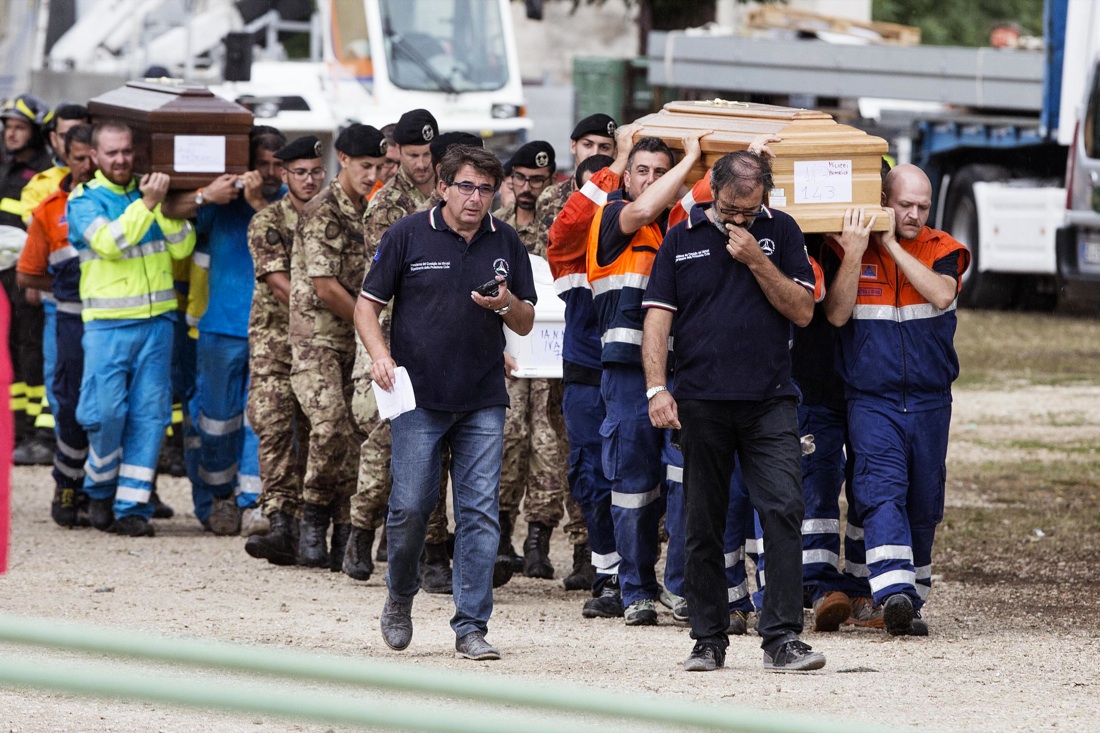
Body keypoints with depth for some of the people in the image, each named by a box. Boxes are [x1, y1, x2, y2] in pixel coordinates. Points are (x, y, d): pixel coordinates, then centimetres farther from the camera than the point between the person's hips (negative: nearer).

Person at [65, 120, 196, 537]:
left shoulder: (151, 191, 11)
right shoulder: (85, 200, 1)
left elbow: (182, 248, 3)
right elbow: (110, 243, -16)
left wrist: (165, 206, -10)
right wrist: (147, 204, -18)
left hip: (156, 319, 3)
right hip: (108, 322, -3)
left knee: (149, 412, -1)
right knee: (106, 411, -11)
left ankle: (132, 506, 3)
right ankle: (100, 489, 13)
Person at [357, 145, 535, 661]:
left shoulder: (506, 244, 7)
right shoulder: (408, 236, -1)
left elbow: (526, 324, 12)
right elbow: (367, 305, 3)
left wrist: (507, 304, -11)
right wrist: (380, 355, -14)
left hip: (483, 402, 2)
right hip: (419, 397, -2)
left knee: (480, 511, -2)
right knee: (412, 505, -4)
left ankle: (471, 627, 3)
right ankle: (400, 596, 23)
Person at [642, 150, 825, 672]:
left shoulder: (780, 233, 7)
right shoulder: (682, 240, 7)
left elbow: (802, 311, 1)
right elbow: (658, 317, 3)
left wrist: (756, 260, -10)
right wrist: (657, 388, -9)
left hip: (769, 400, -1)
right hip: (700, 403, 1)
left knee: (784, 511, -13)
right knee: (703, 526, 5)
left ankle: (782, 638, -13)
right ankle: (708, 640, 14)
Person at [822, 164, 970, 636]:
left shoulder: (941, 250, 3)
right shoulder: (847, 250, 0)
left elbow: (942, 296, -17)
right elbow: (837, 314, -9)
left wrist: (892, 245, -16)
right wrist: (855, 253, -17)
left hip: (930, 401, 3)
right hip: (871, 400, -2)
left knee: (923, 506, 7)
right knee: (882, 493, -19)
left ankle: (911, 602, 19)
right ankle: (893, 593, -32)